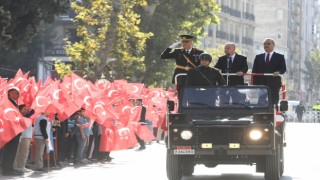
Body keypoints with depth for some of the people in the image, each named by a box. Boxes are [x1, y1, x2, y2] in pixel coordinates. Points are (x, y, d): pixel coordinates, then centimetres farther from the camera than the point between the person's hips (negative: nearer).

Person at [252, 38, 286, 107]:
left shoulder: (280, 57, 11)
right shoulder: (258, 57, 19)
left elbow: (283, 69, 2)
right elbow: (254, 71, 14)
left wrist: (278, 72, -22)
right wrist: (254, 84, 3)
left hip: (274, 84, -2)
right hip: (260, 84, 2)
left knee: (273, 103, -6)